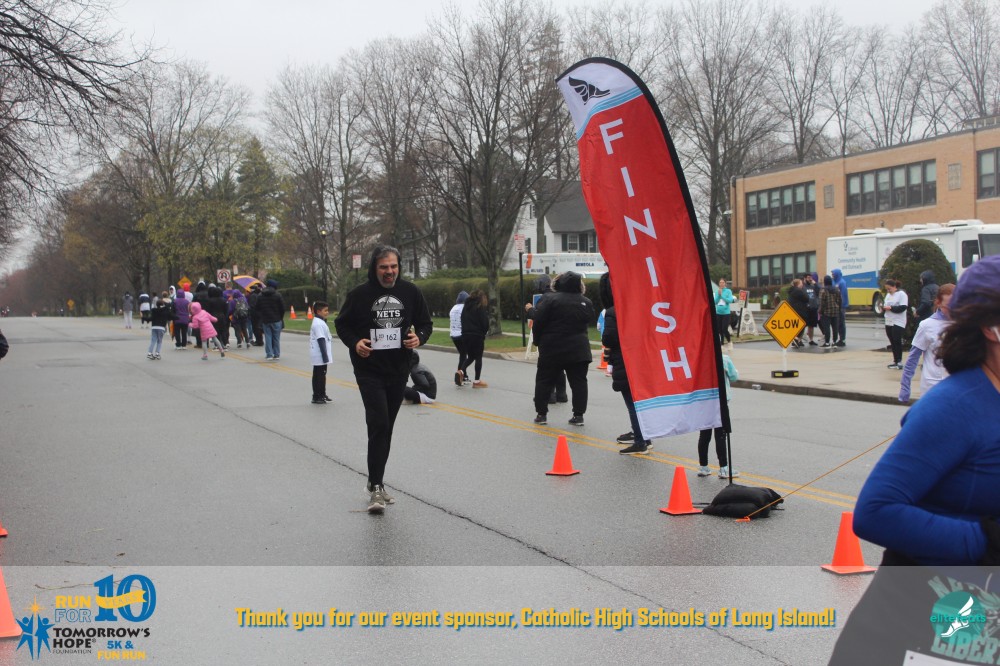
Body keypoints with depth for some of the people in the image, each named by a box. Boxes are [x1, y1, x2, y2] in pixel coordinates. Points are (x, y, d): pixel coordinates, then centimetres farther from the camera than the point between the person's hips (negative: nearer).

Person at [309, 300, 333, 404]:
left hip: (320, 356, 10)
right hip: (320, 356, -10)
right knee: (319, 375, -4)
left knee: (321, 375, 17)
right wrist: (325, 356, -23)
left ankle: (322, 395, 26)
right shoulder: (318, 324, -18)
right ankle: (316, 397, 2)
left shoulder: (320, 322, 15)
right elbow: (321, 340, -22)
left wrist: (325, 355, 22)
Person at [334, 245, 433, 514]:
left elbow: (425, 322, 11)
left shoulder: (410, 292, 2)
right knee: (378, 424, -15)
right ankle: (376, 487, -9)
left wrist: (419, 337, -11)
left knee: (386, 428, 13)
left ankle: (375, 482, 28)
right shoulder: (360, 294, -6)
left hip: (399, 370, 4)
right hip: (369, 370, -4)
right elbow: (341, 323, 4)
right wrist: (354, 342, -15)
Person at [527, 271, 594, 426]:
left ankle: (541, 413, 11)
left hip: (552, 349, -2)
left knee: (544, 381, 9)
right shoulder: (586, 302, 1)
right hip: (578, 349, 2)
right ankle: (578, 415, 7)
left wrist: (538, 340, 1)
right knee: (579, 382, 8)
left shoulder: (550, 299, -10)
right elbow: (589, 320, 13)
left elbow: (538, 320, -12)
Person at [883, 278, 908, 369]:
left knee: (897, 341, -9)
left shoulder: (901, 294, -8)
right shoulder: (888, 294, 16)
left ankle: (899, 361, -5)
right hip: (889, 322, 8)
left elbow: (903, 307, -17)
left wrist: (891, 308, -21)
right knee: (892, 342, 9)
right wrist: (884, 308, -1)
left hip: (898, 323, -7)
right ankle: (895, 361, 14)